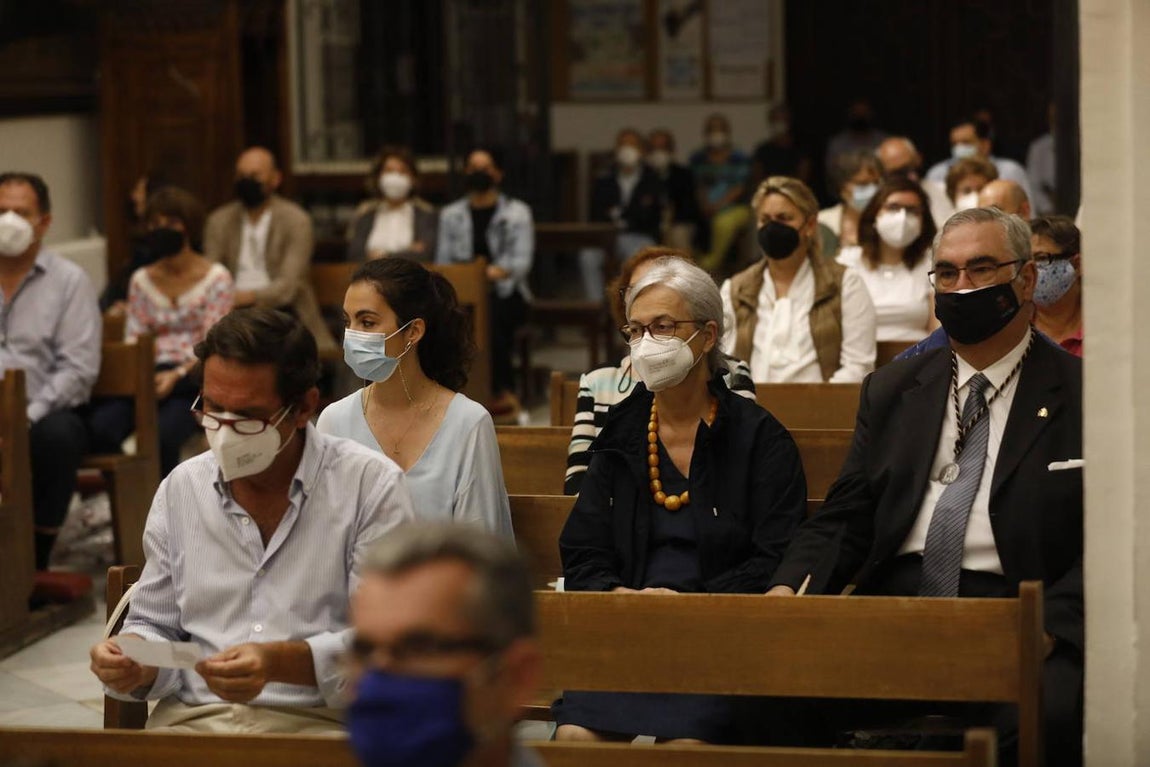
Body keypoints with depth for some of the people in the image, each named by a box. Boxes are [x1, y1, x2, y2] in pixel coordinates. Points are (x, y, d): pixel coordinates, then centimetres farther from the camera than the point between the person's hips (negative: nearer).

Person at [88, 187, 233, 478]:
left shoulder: (216, 278, 4)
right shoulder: (141, 280, 17)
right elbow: (132, 340, 13)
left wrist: (177, 375, -19)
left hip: (191, 379, -3)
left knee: (161, 435, -34)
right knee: (101, 427, -29)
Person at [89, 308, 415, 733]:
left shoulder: (371, 485, 1)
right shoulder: (179, 488, 16)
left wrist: (282, 663, -22)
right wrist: (137, 662, -2)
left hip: (320, 722, -3)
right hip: (191, 720, 3)